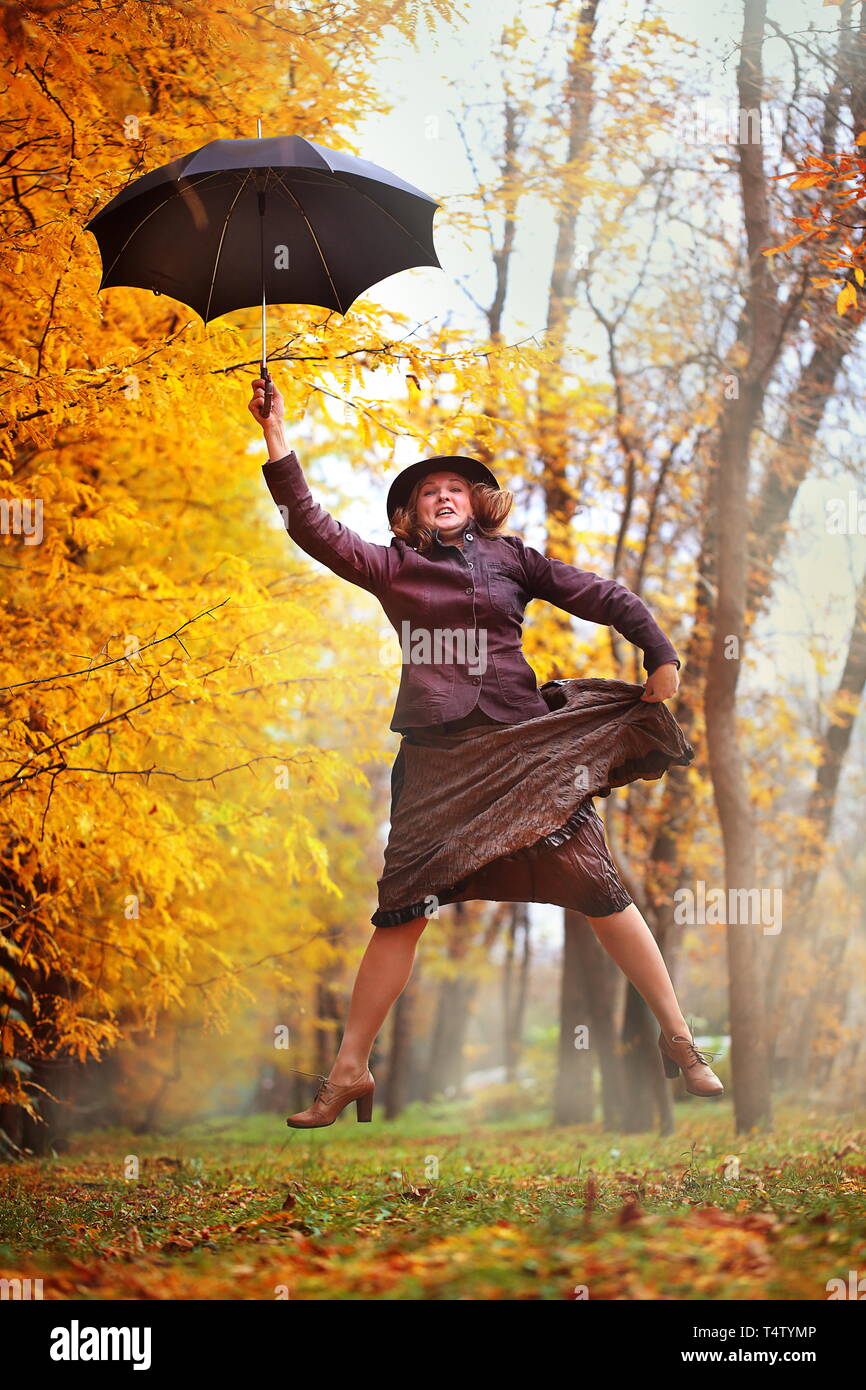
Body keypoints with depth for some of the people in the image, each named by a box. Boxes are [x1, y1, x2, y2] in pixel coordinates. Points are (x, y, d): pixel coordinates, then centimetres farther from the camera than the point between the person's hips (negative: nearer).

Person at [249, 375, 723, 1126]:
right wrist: (279, 440, -6)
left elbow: (610, 598, 13)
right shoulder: (393, 568, 10)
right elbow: (313, 528, 1)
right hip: (436, 759, 0)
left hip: (524, 746, 0)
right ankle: (350, 1069, 6)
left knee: (600, 889, -2)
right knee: (403, 910, -3)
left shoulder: (511, 558, 11)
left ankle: (679, 1040, 8)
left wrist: (663, 656, 2)